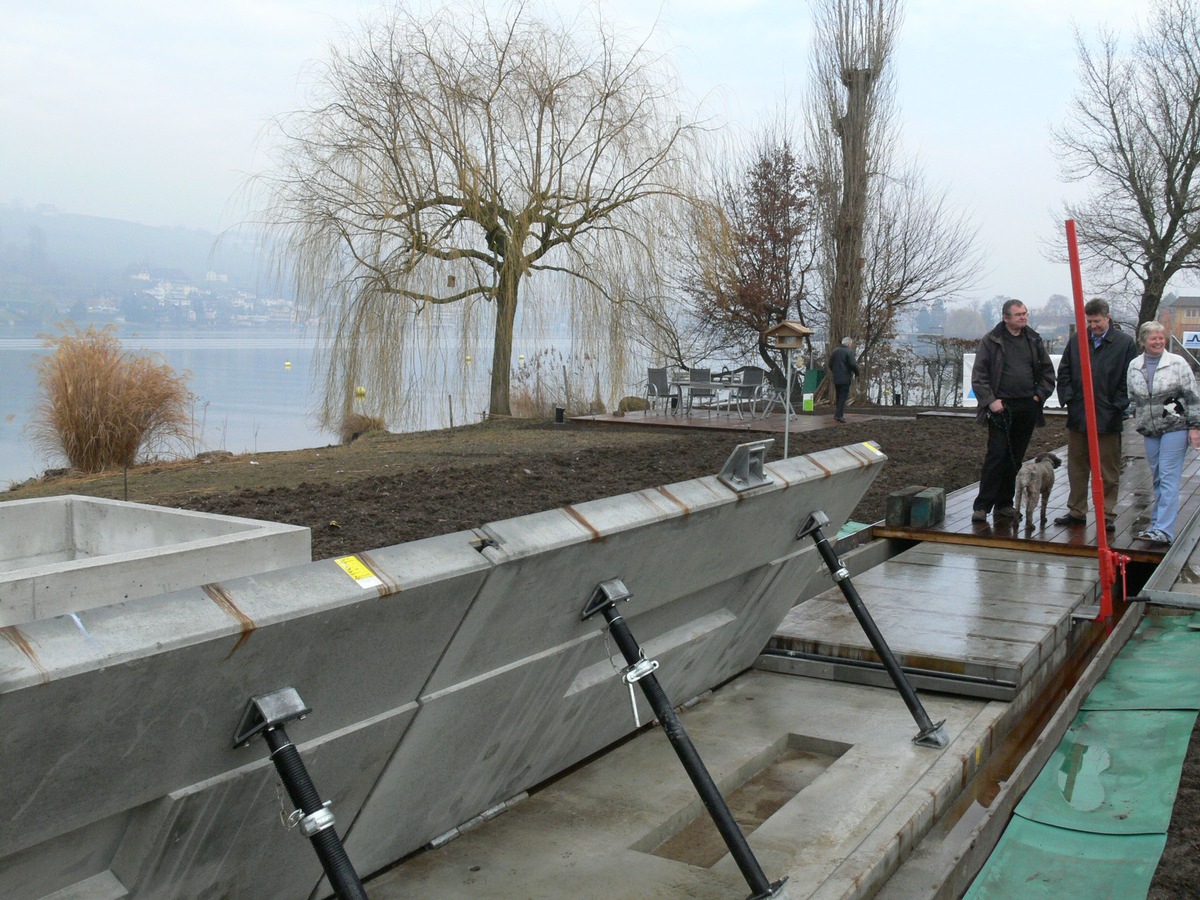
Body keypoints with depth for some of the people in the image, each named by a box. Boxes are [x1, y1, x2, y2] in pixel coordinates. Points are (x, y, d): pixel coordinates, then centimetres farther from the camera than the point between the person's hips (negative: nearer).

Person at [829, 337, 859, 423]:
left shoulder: (835, 351, 11)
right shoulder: (849, 352, -9)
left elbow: (830, 364, 12)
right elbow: (853, 364, -16)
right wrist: (857, 373, 0)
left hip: (836, 378, 6)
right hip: (845, 379, -6)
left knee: (838, 397, 15)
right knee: (843, 397, -5)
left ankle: (838, 414, 17)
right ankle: (839, 415, -12)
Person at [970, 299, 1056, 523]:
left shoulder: (1034, 341, 10)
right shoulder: (991, 341, -2)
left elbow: (1048, 372, 17)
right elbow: (979, 375, -3)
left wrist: (1039, 395, 4)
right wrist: (990, 401, -11)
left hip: (1027, 407, 4)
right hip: (1001, 407, -4)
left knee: (1015, 458, 8)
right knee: (996, 456, -9)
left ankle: (1004, 504, 16)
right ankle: (982, 506, -6)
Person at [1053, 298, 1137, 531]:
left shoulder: (1125, 343, -1)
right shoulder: (1076, 342, 8)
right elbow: (1064, 373, 12)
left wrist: (1118, 405, -9)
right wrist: (1068, 398, 0)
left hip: (1108, 418, -3)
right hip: (1077, 416, 4)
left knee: (1108, 471, 3)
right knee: (1077, 467, 12)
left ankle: (1106, 515, 11)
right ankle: (1076, 511, 22)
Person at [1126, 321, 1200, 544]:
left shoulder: (1177, 363, -4)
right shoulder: (1134, 366, 8)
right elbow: (1132, 398, 18)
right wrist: (1137, 420, 16)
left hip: (1175, 427, -5)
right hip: (1150, 430, 5)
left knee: (1168, 478, -9)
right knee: (1157, 478, 11)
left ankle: (1163, 530, -13)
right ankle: (1160, 522, 20)